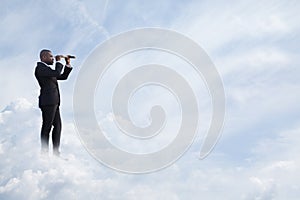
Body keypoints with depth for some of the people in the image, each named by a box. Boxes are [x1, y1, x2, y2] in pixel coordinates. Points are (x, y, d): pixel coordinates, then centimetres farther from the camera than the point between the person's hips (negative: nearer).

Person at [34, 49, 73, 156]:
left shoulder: (47, 69, 22)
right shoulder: (40, 68, -9)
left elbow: (63, 76, 22)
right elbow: (56, 73, -23)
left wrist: (68, 64, 13)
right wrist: (58, 62, -9)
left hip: (53, 102, 10)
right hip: (48, 102, -10)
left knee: (58, 126, 10)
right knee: (47, 127, -6)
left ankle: (56, 152, 14)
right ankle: (44, 153, -1)